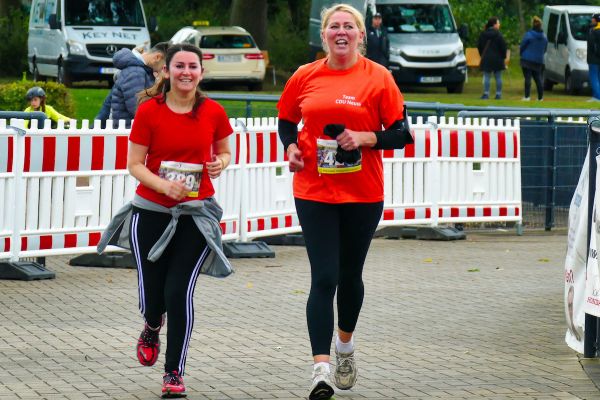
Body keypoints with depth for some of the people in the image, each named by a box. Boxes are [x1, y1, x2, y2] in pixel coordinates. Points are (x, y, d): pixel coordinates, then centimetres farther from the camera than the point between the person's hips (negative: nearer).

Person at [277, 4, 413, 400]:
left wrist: (365, 138, -18)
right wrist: (291, 146, -1)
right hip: (314, 191, 0)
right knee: (324, 278, -9)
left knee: (350, 274, 15)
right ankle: (321, 368, -14)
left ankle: (345, 347, 40)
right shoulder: (306, 77, 3)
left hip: (363, 193, 0)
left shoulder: (378, 77, -4)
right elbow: (287, 120, 18)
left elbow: (401, 134, -2)